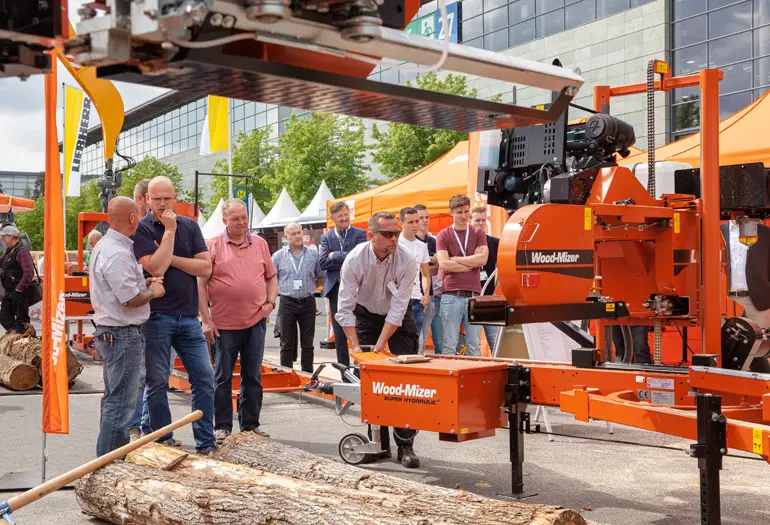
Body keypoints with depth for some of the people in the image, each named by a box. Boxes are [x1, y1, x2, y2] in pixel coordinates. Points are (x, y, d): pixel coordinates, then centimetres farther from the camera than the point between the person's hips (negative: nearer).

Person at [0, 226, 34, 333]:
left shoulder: (22, 252, -15)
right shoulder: (9, 252, 15)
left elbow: (29, 273, -24)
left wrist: (19, 289, -22)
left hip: (20, 293, -9)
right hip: (9, 293, 9)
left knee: (21, 320, -2)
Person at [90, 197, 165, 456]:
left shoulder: (106, 246, 12)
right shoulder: (117, 254, -22)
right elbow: (131, 299, -23)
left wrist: (145, 282, 9)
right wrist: (153, 291, -4)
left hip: (111, 332, 11)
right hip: (123, 335, -11)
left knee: (115, 400, 20)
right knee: (121, 403, -5)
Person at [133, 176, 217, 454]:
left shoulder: (190, 226, 10)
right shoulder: (141, 229, -3)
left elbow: (206, 267, 0)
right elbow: (155, 268, -18)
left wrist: (171, 258, -8)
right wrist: (169, 230, -13)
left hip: (188, 316, 4)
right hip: (157, 316, -4)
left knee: (204, 377, 2)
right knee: (157, 382, 3)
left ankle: (206, 443, 11)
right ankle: (162, 441, 15)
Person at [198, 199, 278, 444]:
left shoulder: (260, 244, 8)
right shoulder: (213, 246, -4)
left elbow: (271, 277, 17)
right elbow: (201, 284, -5)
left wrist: (270, 302, 1)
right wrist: (206, 319, -9)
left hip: (255, 322, 3)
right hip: (224, 323, -3)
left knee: (253, 376, 10)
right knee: (223, 377, 5)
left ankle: (250, 425, 20)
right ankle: (222, 426, 15)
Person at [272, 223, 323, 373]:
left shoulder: (313, 254, 5)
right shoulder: (278, 256, 2)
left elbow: (321, 278, 14)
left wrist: (309, 288, 5)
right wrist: (283, 290, 2)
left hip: (308, 303, 1)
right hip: (287, 303, -1)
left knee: (307, 343, 7)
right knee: (287, 344, 4)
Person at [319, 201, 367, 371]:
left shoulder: (359, 234, 2)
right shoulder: (326, 237, 9)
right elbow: (323, 263, -3)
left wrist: (335, 255, -7)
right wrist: (346, 260, -10)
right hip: (336, 289, 3)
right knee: (339, 335, 7)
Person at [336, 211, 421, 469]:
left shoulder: (406, 262, -25)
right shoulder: (354, 259, -24)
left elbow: (398, 308, -24)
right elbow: (345, 307, -22)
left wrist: (380, 345, -28)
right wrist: (355, 346, -28)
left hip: (398, 318, -1)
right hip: (367, 315, 1)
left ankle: (405, 445, -3)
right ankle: (379, 444, 7)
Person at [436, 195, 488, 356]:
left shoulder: (478, 233, 11)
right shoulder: (443, 235, 5)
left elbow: (483, 258, -5)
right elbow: (443, 264, -8)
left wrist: (455, 259, -4)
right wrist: (472, 263, -3)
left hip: (474, 295, 2)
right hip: (451, 295, -2)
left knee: (474, 345, 6)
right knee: (449, 346, -1)